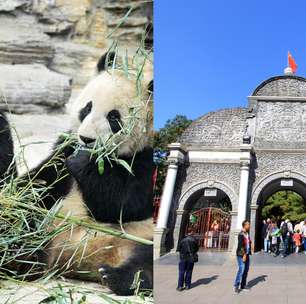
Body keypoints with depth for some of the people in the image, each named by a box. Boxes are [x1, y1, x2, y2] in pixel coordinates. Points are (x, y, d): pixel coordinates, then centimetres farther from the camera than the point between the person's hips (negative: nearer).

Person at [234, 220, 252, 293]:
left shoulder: (247, 234, 11)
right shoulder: (241, 234, -15)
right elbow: (240, 245, -18)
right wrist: (244, 254, -18)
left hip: (246, 254, 8)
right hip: (241, 254, -8)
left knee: (246, 270, 11)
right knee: (241, 269, -12)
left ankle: (243, 285, 21)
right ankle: (236, 286, -7)